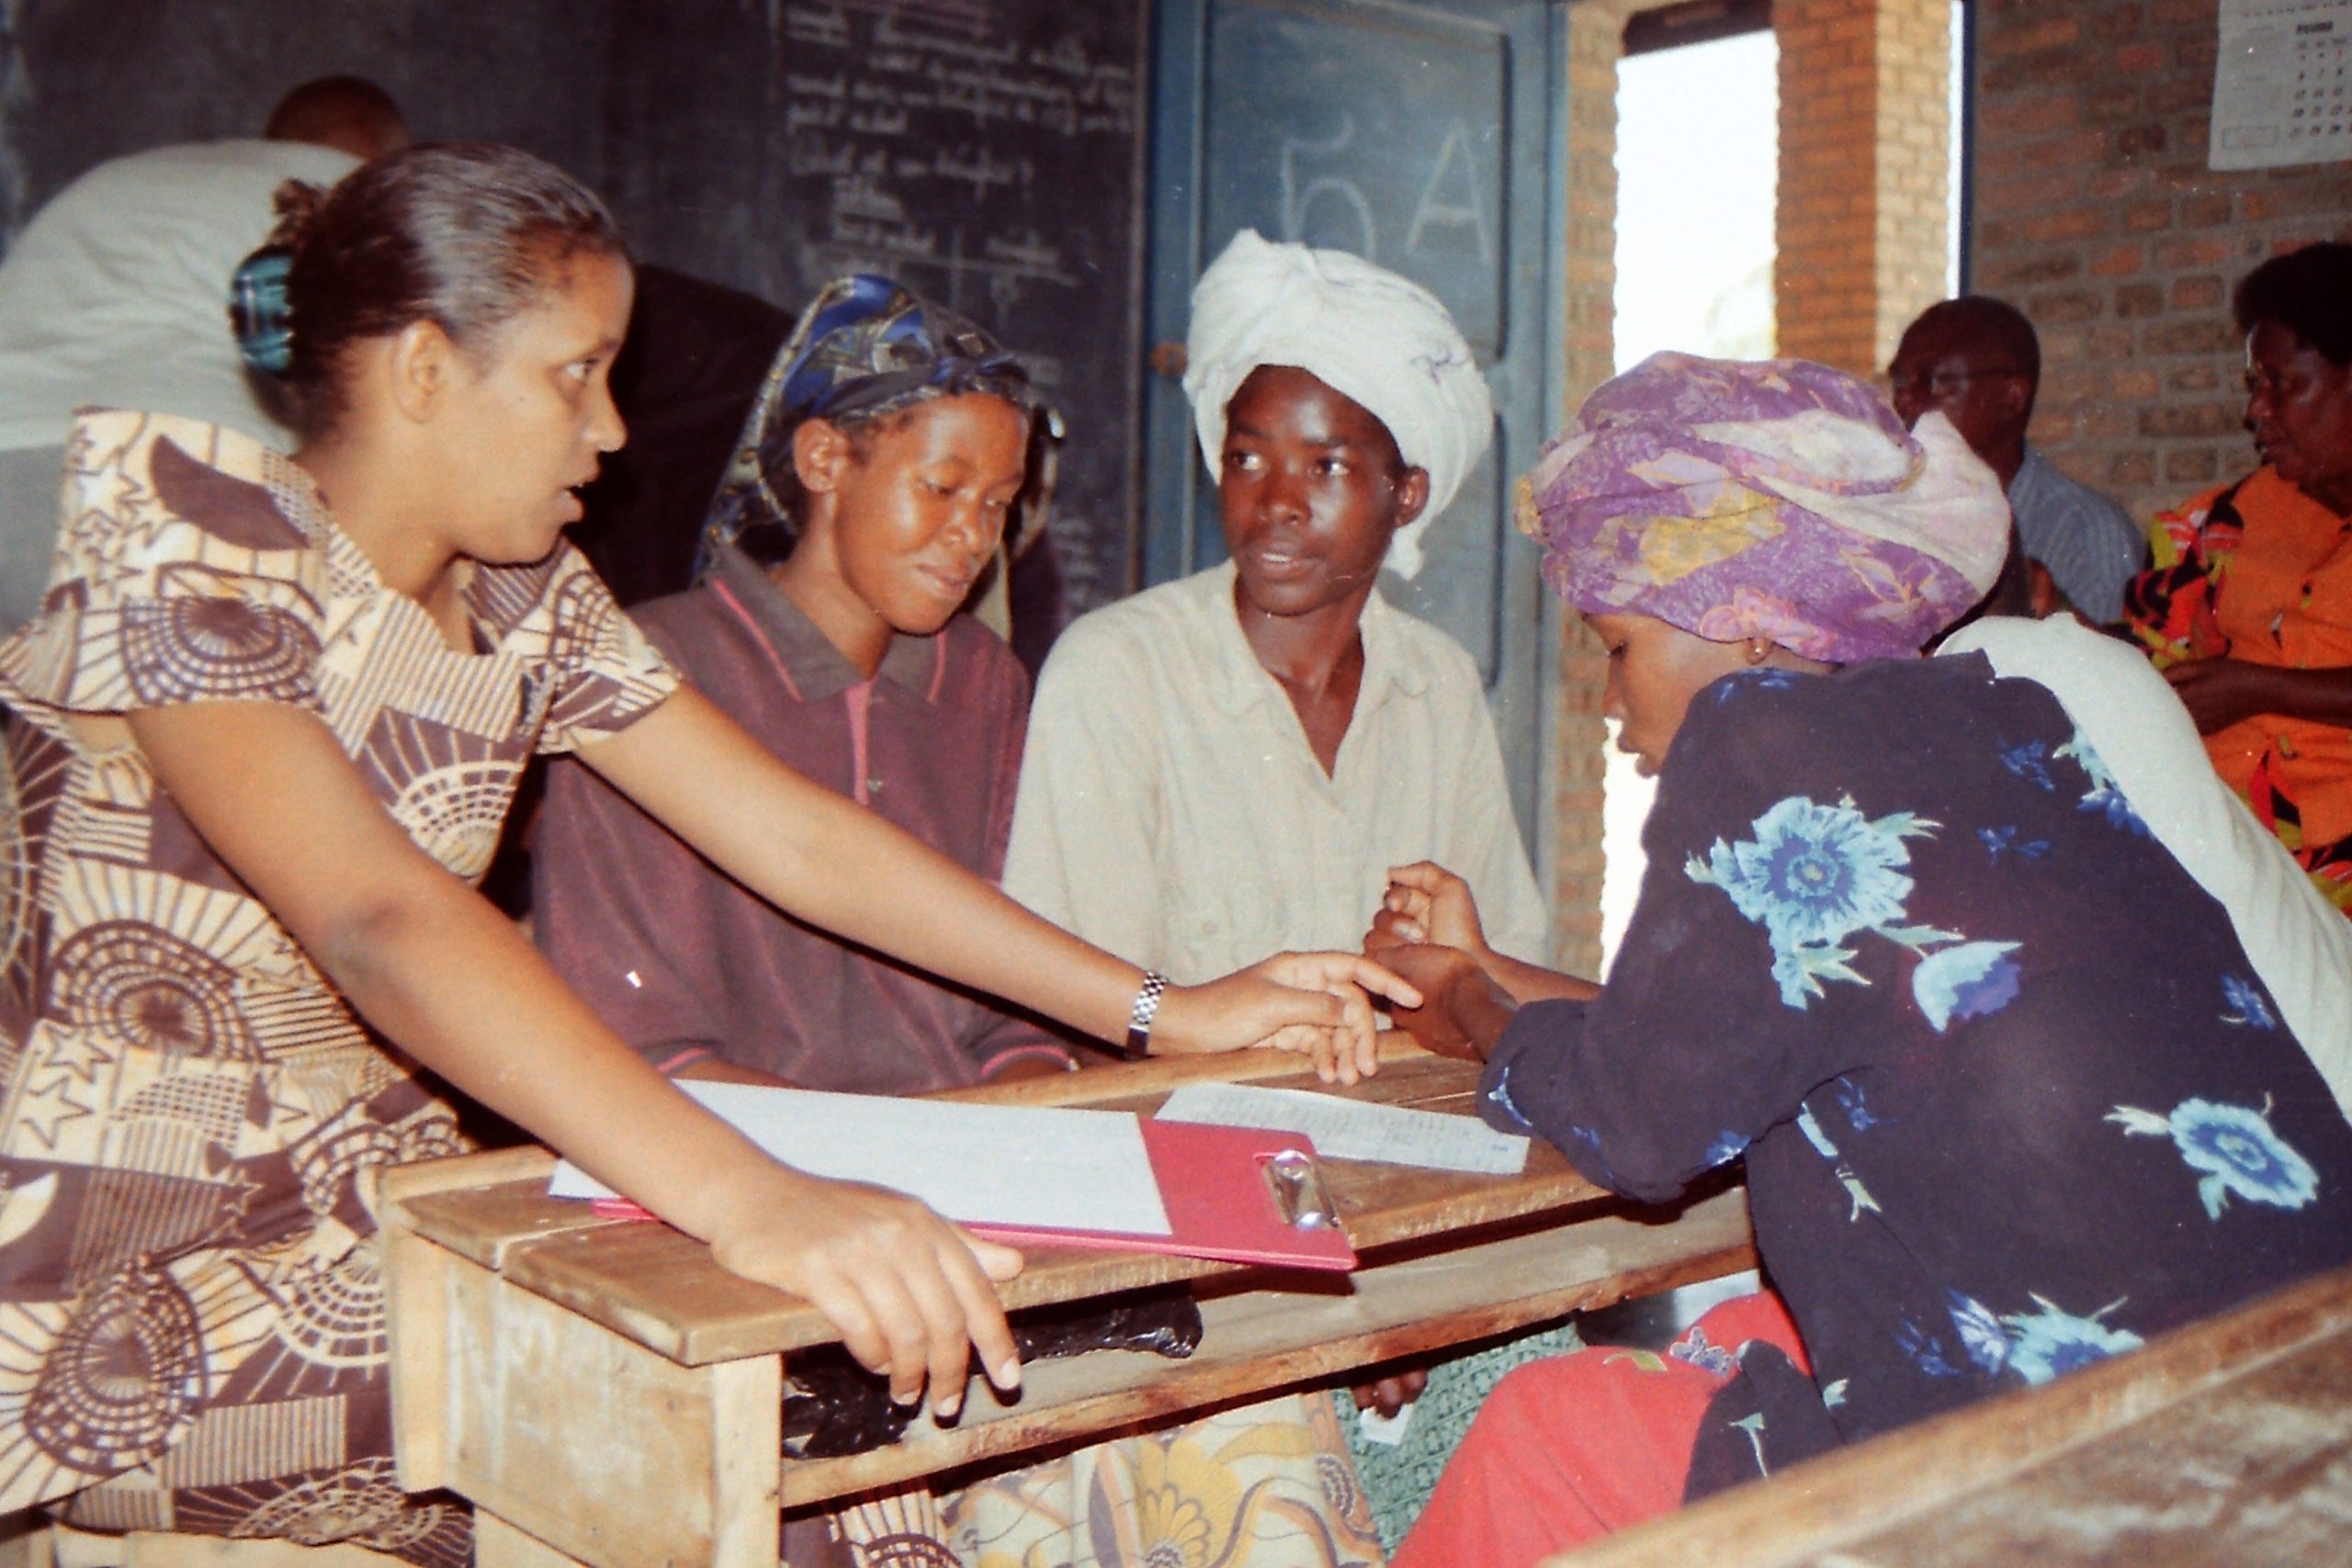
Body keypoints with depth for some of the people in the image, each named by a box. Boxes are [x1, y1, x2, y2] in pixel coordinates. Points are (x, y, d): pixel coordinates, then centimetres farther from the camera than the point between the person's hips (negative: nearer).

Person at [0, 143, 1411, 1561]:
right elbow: (380, 920, -34)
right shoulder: (189, 538, -18)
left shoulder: (529, 600, 4)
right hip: (125, 1303, -6)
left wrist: (1169, 1014, 0)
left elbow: (803, 841, 3)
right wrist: (754, 1201, -47)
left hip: (387, 1226, 6)